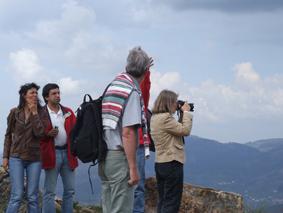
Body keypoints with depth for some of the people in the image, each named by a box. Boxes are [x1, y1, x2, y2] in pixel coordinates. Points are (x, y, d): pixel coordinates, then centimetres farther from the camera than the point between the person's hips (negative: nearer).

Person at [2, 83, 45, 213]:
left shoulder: (39, 113, 3)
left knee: (32, 197, 3)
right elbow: (8, 135, 8)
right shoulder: (15, 112, 2)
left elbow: (39, 133, -12)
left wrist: (34, 113, -12)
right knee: (17, 196, -9)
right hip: (16, 157, -1)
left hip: (34, 158, 1)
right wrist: (5, 156, 4)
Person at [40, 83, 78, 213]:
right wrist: (48, 134, -18)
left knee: (70, 190, 8)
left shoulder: (68, 112, 13)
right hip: (51, 154, -5)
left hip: (68, 153, 5)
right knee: (50, 191, -1)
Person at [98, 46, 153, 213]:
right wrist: (133, 168, -18)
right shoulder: (133, 92, -14)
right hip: (119, 157, -8)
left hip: (104, 155, 9)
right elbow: (128, 133, -20)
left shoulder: (113, 85, 10)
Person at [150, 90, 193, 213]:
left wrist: (182, 114, 7)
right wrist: (186, 112, -5)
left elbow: (176, 129, 14)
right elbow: (185, 130, -16)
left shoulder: (155, 117, 12)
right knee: (172, 203, -4)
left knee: (163, 201, 14)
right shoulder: (166, 118, -19)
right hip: (172, 164, -10)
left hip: (160, 163, 10)